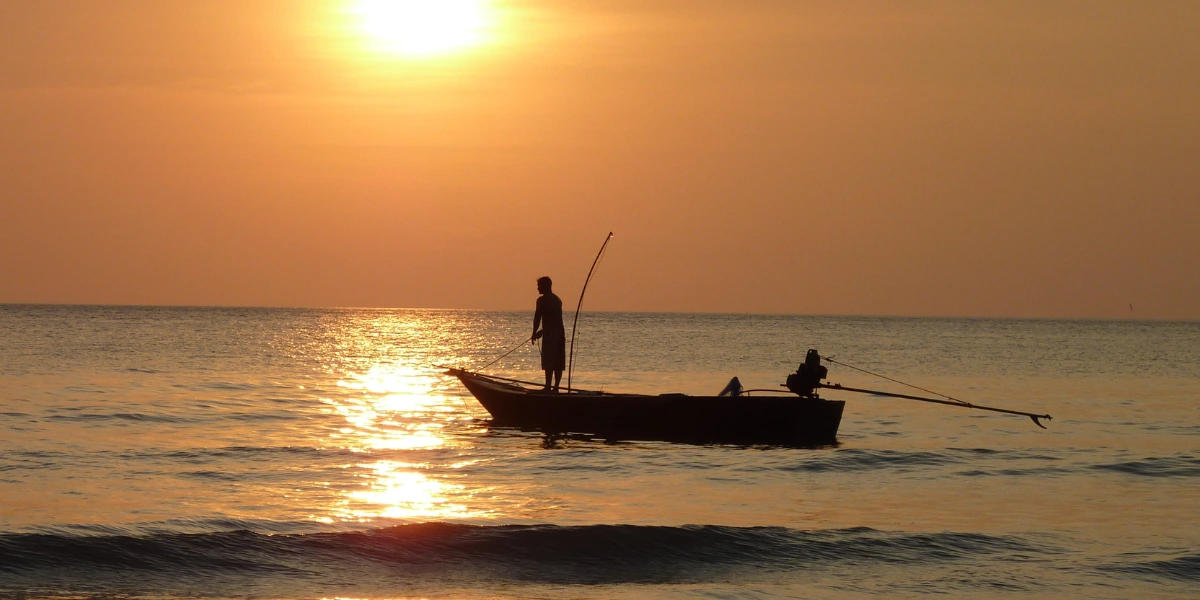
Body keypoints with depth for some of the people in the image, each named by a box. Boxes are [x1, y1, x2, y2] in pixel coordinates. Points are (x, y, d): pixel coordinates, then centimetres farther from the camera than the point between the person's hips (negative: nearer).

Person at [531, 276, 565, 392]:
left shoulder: (542, 300, -6)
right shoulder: (557, 300, 19)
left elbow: (537, 317, -8)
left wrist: (534, 333, 0)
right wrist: (542, 331, 30)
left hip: (550, 334, -8)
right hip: (560, 332, 8)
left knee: (549, 362, -10)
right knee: (558, 363, 7)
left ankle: (548, 387, -13)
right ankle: (556, 387, 8)